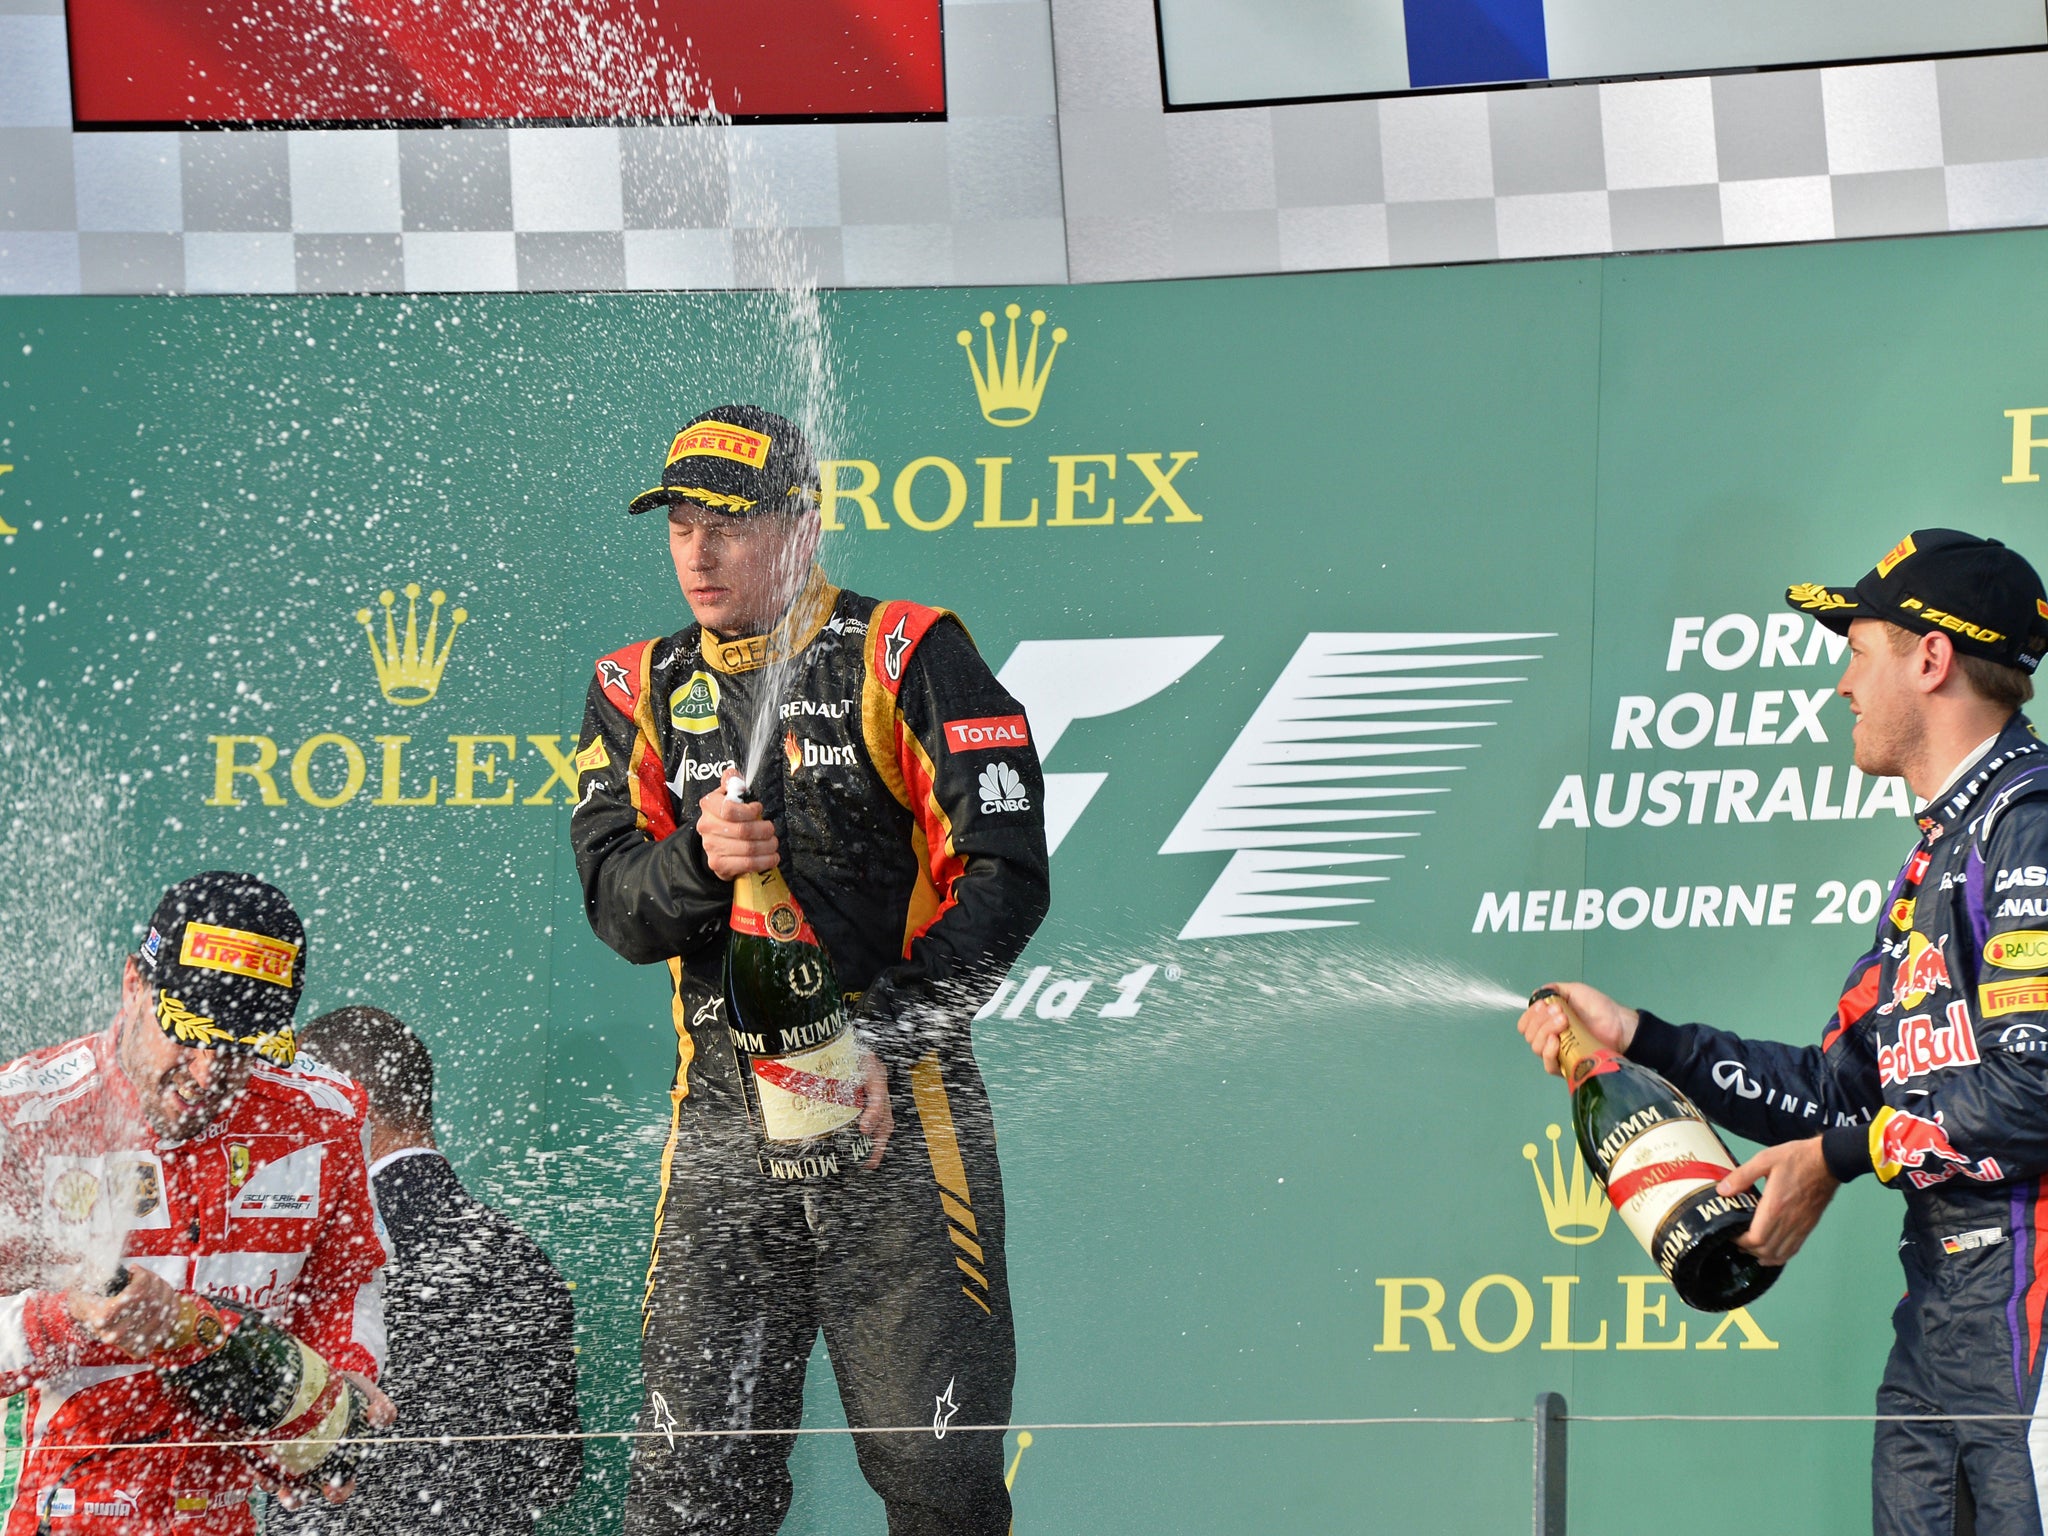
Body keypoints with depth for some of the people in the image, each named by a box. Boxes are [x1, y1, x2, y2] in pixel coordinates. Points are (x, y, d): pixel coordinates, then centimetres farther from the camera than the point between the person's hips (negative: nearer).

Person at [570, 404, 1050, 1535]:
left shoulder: (909, 659, -2)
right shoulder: (638, 692, 13)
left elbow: (1004, 875, -7)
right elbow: (615, 904, 4)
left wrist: (886, 1041, -16)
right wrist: (700, 858, -18)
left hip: (899, 1102, -3)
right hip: (723, 1100, 4)